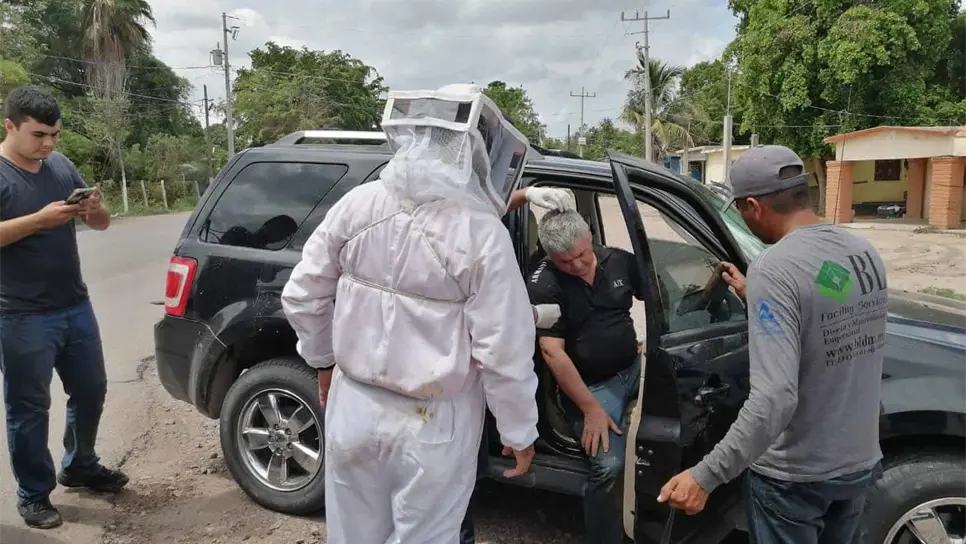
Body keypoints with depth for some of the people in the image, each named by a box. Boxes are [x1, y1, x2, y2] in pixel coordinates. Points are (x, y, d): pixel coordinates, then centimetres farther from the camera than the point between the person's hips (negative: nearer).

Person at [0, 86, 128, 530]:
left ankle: (79, 466, 37)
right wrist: (40, 219, -28)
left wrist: (95, 209, -9)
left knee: (90, 391, 16)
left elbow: (101, 224, 13)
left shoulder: (62, 165, 8)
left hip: (76, 307, 6)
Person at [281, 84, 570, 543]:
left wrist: (324, 362, 18)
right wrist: (520, 434, -3)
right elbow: (505, 353, -18)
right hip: (431, 426, -4)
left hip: (353, 407, 4)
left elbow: (302, 297, 2)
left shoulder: (357, 204, -7)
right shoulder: (482, 233, -20)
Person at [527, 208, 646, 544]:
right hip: (591, 384, -5)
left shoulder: (620, 261, 1)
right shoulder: (544, 286, -13)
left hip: (635, 368, 5)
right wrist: (591, 409, -18)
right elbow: (553, 352, -16)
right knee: (609, 466, -23)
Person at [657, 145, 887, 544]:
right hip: (860, 464, 7)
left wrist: (706, 476, -29)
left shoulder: (775, 268, -25)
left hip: (794, 476, -7)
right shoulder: (865, 253, -1)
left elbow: (775, 400, -32)